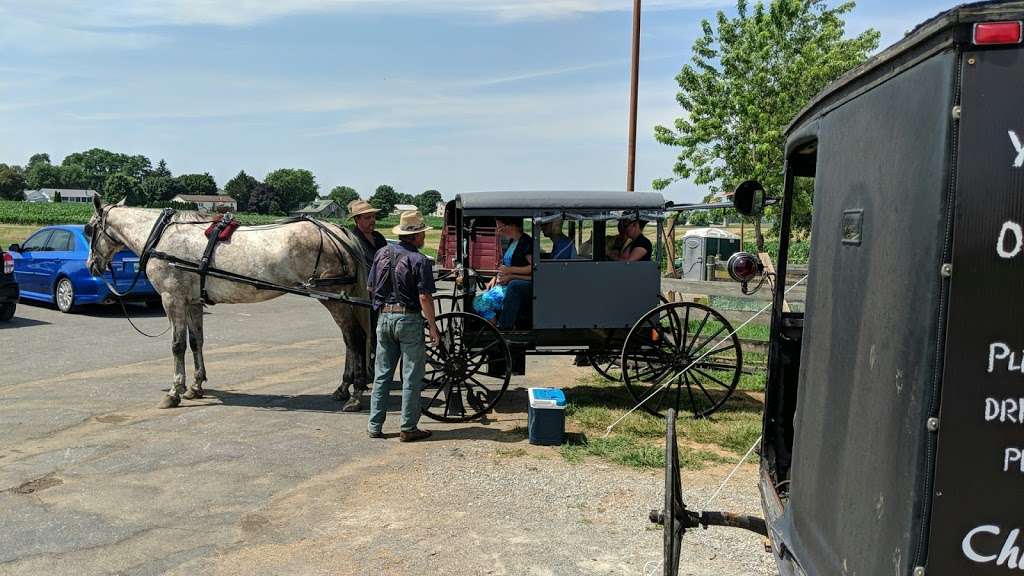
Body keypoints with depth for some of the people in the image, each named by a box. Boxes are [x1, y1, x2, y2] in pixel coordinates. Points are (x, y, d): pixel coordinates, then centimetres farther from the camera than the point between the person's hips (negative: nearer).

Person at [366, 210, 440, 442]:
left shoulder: (382, 254, 7)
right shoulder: (419, 260, -12)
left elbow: (371, 288, 13)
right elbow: (424, 297, -16)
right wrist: (432, 325, -9)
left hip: (384, 317, 6)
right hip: (408, 319, -6)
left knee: (382, 374, 14)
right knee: (411, 377, 4)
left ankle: (374, 425, 17)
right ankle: (408, 428, 8)